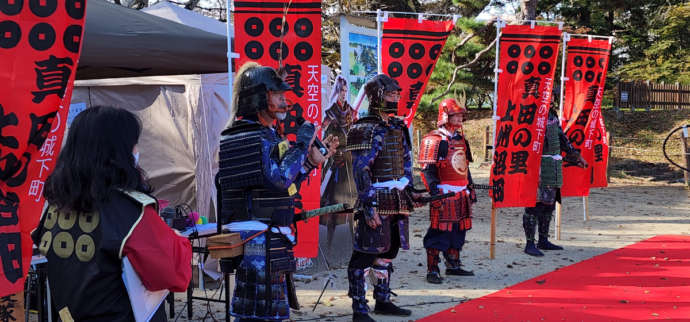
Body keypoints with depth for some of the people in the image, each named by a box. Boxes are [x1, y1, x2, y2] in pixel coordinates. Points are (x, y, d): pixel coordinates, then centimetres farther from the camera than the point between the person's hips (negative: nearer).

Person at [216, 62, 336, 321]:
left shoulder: (265, 134, 17)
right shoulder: (253, 137, -14)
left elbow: (285, 184, 21)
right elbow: (279, 178, -24)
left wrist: (312, 160, 14)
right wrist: (301, 145, -14)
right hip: (260, 239, -11)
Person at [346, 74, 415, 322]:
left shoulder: (398, 127, 15)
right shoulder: (365, 130, -11)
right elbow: (360, 171, -17)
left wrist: (408, 190, 17)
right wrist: (369, 206, -22)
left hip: (397, 200, 9)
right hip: (377, 200, -9)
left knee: (388, 251, 16)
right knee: (364, 255, -6)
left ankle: (383, 301, 28)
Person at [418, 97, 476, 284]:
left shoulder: (461, 139, 18)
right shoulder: (434, 140, -9)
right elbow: (428, 169, -14)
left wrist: (470, 188, 25)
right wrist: (434, 192, -21)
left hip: (461, 194, 8)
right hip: (443, 194, -8)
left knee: (458, 231, 13)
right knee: (439, 232, -7)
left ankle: (453, 265, 25)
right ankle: (432, 270, -3)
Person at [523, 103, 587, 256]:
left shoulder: (552, 115, 15)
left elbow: (562, 138, 25)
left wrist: (576, 156, 28)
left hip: (553, 168, 9)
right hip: (540, 166, -9)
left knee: (549, 205, 13)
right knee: (535, 205, -6)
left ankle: (543, 241, 22)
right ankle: (530, 244, -2)